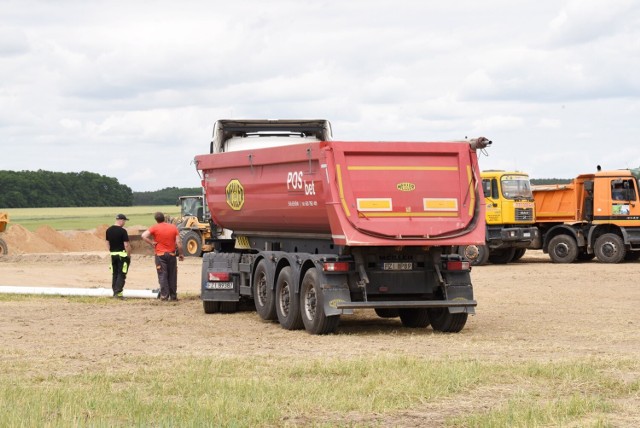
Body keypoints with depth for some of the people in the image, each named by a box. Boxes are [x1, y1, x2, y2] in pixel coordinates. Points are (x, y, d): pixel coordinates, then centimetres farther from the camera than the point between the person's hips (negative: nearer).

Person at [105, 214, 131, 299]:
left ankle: (115, 292, 14)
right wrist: (129, 255, -7)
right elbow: (126, 245, -16)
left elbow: (107, 243, 14)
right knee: (122, 274, -4)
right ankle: (118, 292, -11)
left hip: (113, 254, 7)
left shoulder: (108, 230, 7)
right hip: (122, 255, -7)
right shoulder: (122, 231, -15)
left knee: (114, 273, 13)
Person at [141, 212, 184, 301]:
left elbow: (144, 236, -18)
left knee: (163, 276, 0)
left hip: (160, 254, -2)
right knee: (172, 276, 9)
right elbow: (178, 242, -1)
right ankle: (173, 295, 12)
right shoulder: (173, 227, 2)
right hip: (171, 254, 2)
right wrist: (181, 254, 8)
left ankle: (164, 295, -5)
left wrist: (152, 243, -8)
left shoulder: (155, 228, -5)